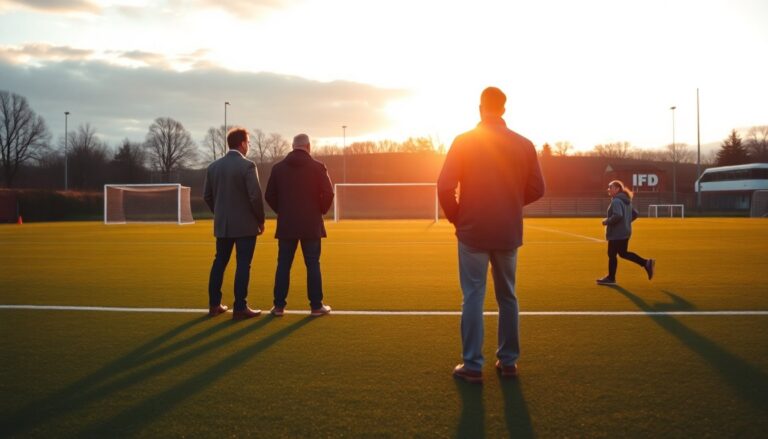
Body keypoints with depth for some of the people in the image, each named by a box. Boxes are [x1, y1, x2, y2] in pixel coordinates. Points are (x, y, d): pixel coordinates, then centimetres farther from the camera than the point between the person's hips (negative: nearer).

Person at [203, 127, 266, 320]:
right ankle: (240, 308, 0)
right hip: (245, 224, -6)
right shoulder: (247, 165, -12)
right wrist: (261, 220, -4)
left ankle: (214, 305, 17)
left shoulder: (213, 166, 6)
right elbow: (255, 196, -16)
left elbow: (207, 196, 10)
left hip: (222, 224, 6)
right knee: (243, 265, -1)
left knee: (219, 262, 13)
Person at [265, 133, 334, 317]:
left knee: (283, 265, 8)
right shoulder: (317, 167, -4)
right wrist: (320, 211, 8)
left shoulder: (278, 168, 4)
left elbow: (269, 195, 4)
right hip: (311, 225, -2)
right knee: (313, 265, 3)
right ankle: (316, 306, 6)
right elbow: (328, 194, -8)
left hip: (286, 225, 2)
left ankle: (279, 305, 9)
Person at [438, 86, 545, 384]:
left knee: (473, 297, 3)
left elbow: (445, 187, -12)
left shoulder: (463, 142, -8)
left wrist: (456, 216, 5)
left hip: (472, 232, -2)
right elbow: (536, 189, 3)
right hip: (508, 233, 3)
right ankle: (508, 361, 20)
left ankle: (472, 365, 4)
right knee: (507, 297, 14)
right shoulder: (524, 145, 0)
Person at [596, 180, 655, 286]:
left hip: (616, 234, -10)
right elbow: (635, 214, 19)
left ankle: (611, 278, 13)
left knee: (612, 254, 3)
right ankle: (646, 263, 11)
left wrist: (607, 221, -18)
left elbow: (617, 215, -32)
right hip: (625, 232, 10)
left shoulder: (616, 201, -17)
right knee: (623, 253, 18)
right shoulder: (626, 201, 13)